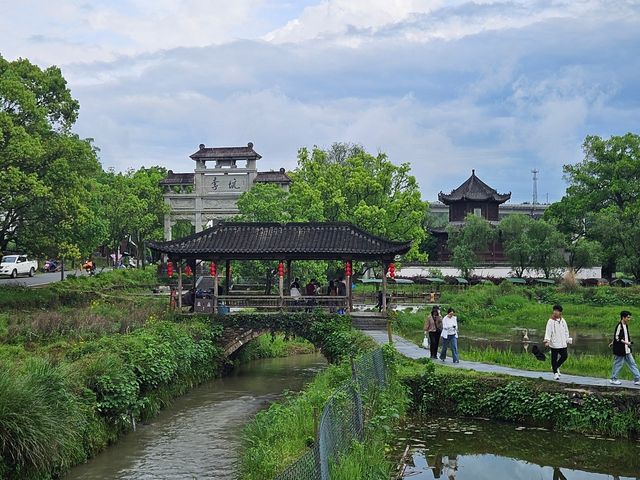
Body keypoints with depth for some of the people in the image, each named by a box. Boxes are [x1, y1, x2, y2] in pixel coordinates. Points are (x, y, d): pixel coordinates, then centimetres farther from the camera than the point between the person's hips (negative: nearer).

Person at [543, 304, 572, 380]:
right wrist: (547, 340, -25)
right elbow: (548, 331, -14)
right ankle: (555, 373, 10)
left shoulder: (563, 321, 9)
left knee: (564, 356, 4)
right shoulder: (551, 321, -7)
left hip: (562, 343, 5)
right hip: (554, 343, -5)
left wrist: (568, 340, 20)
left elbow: (566, 331, 19)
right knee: (554, 358, 0)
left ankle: (556, 367, 28)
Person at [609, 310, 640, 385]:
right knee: (618, 364, 2)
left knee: (632, 364, 7)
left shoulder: (626, 326, 11)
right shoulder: (619, 326, -16)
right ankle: (613, 379, 16)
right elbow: (616, 337, -18)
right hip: (620, 350, -9)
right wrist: (625, 342, -20)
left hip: (627, 350, 9)